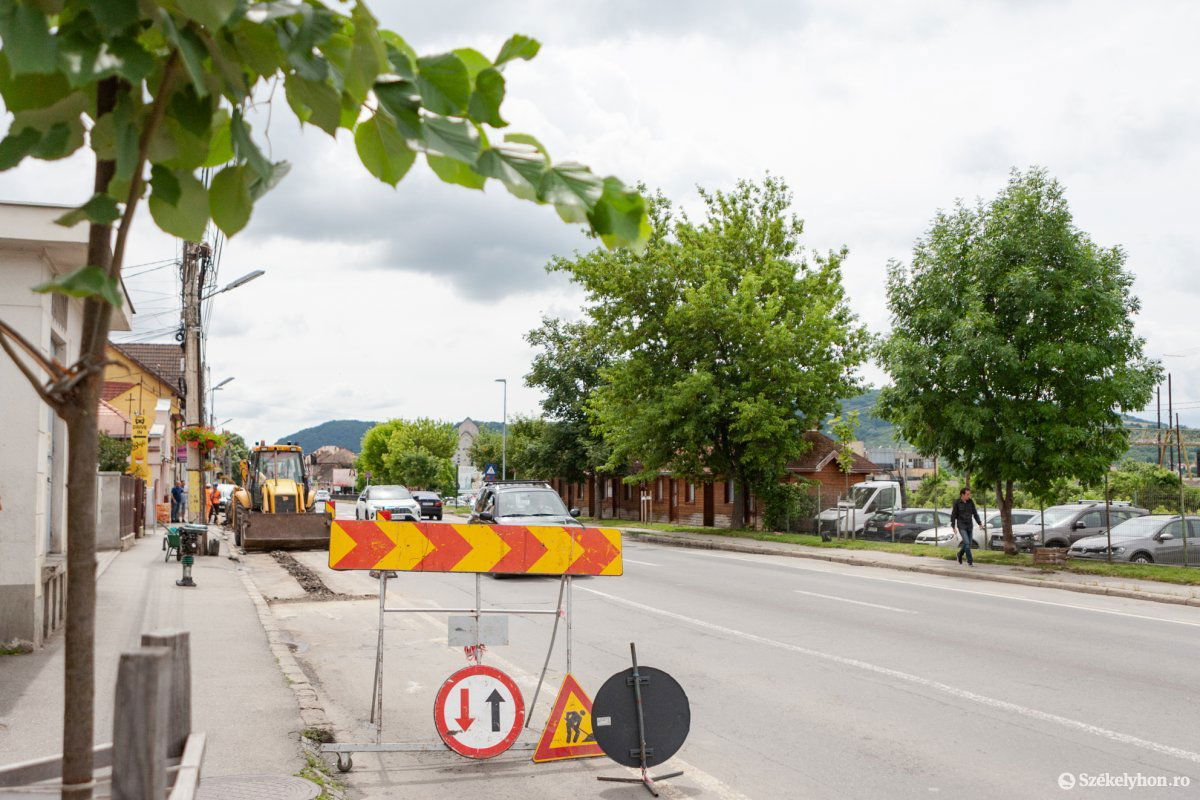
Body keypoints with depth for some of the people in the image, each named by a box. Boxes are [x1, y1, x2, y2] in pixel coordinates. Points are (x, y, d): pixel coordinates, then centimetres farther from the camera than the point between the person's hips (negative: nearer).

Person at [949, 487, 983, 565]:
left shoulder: (971, 502, -1)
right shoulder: (957, 502, -12)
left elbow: (975, 513, 3)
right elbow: (953, 515, -7)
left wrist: (980, 523, -6)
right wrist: (953, 527, -8)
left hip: (969, 525, 5)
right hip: (961, 525, -5)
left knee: (969, 543, 10)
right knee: (967, 542, -15)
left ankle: (960, 554, 38)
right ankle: (970, 561, -8)